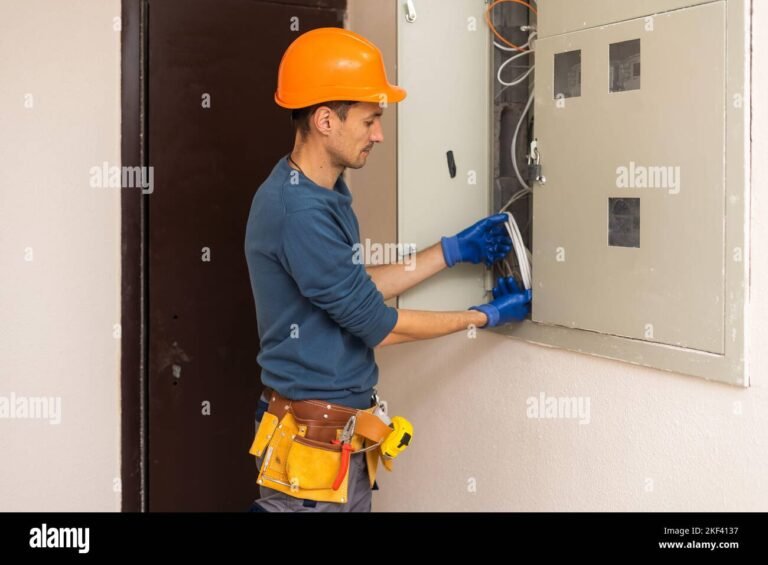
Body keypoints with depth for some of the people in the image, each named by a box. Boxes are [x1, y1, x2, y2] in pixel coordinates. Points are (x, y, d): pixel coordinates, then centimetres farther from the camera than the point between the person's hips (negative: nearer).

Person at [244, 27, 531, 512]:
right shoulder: (298, 211, -24)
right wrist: (485, 316, -5)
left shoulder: (324, 193, 7)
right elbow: (379, 325, -18)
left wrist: (453, 251, 13)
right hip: (314, 441, -9)